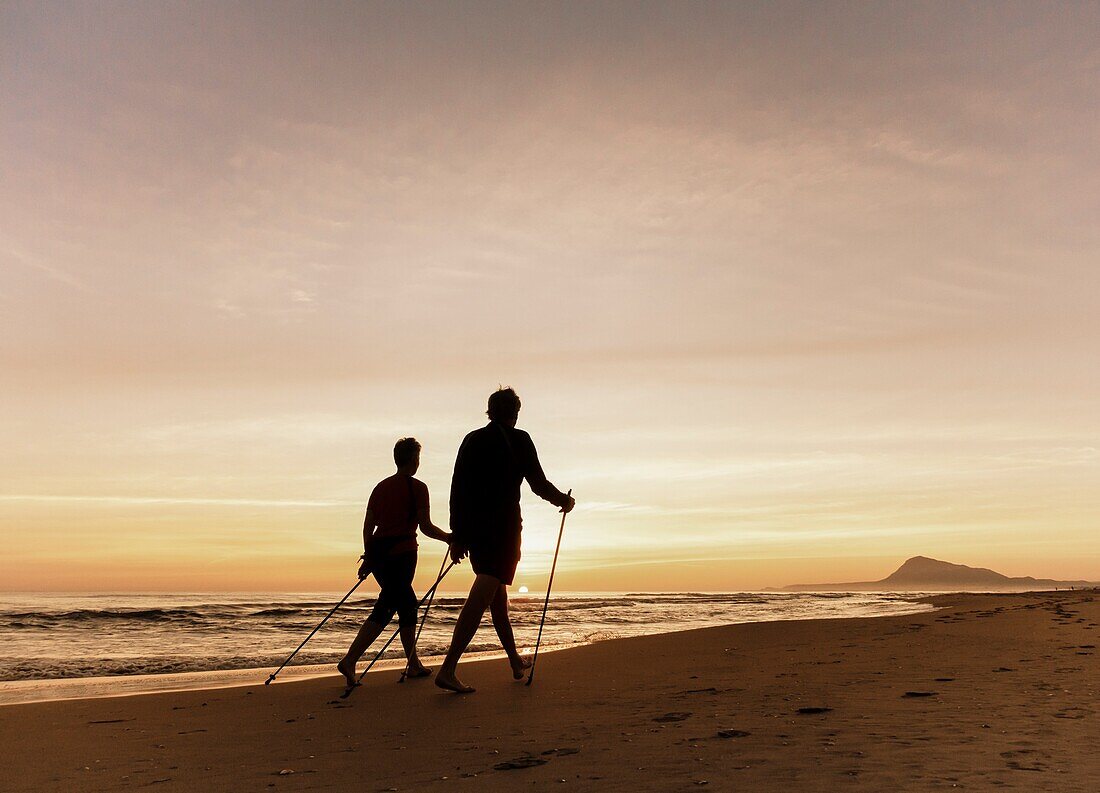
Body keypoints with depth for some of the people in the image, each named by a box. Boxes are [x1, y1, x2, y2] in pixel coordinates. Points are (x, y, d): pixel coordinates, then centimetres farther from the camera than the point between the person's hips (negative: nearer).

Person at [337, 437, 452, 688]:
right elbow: (426, 527, -8)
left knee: (407, 604, 18)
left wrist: (369, 556, 20)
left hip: (378, 551, 7)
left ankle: (414, 664, 24)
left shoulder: (381, 487, 13)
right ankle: (350, 660, -16)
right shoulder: (417, 487, -5)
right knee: (385, 608, -5)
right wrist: (448, 538, 8)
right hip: (402, 552, -7)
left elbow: (368, 526, 12)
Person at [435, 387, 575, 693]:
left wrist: (457, 535, 11)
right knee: (482, 595, -9)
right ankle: (448, 669, -19)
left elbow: (456, 490, 7)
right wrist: (564, 501, 19)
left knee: (497, 592, 18)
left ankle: (515, 661, 31)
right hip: (504, 525, -6)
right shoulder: (519, 439, -4)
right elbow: (539, 484, -1)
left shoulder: (471, 439, 9)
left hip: (472, 527, 6)